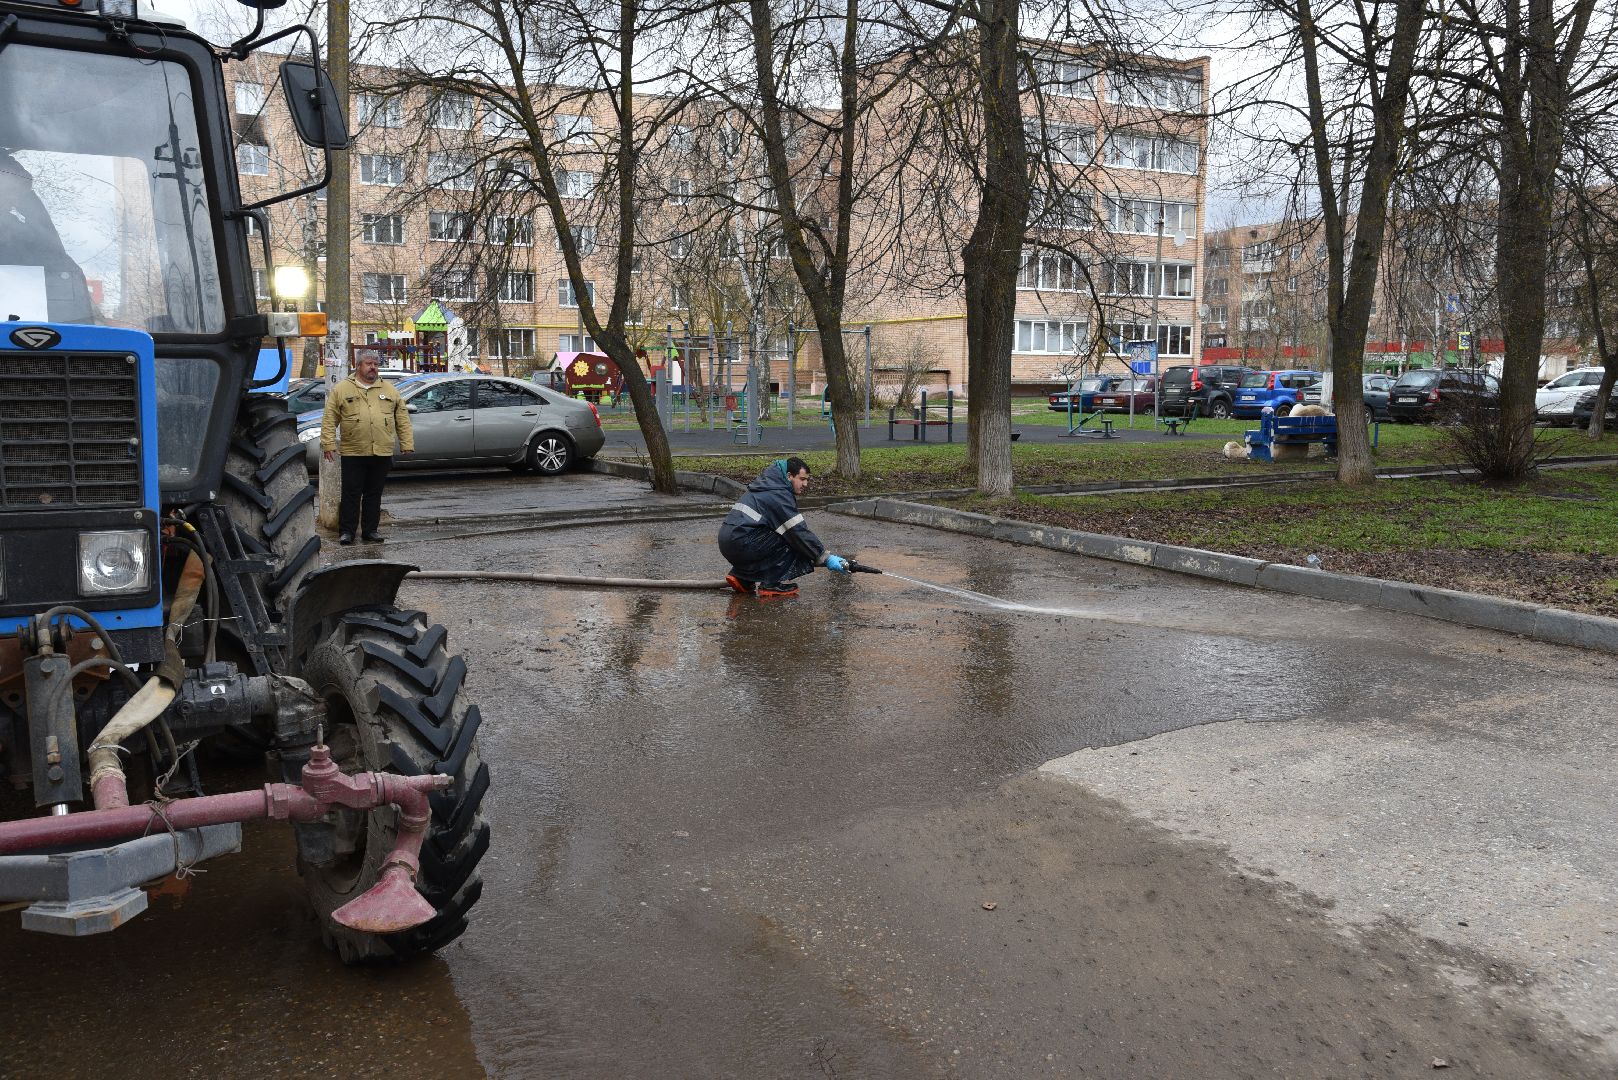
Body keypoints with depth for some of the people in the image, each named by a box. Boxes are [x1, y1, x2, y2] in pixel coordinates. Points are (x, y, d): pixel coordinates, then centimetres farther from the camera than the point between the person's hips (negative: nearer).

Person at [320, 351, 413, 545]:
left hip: (382, 454, 2)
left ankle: (370, 531, 17)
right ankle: (346, 531, 9)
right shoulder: (341, 389, 5)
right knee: (351, 494, 1)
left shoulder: (389, 390, 12)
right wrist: (328, 443, -6)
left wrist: (407, 444, 5)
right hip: (353, 453, -2)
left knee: (374, 494, 9)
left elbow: (402, 419, 12)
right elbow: (329, 419, 3)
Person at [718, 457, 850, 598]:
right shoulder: (780, 495, -9)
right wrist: (826, 558, -9)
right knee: (794, 544, -7)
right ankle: (770, 584, -7)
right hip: (741, 543, -10)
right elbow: (800, 532, -12)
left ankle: (741, 577, 18)